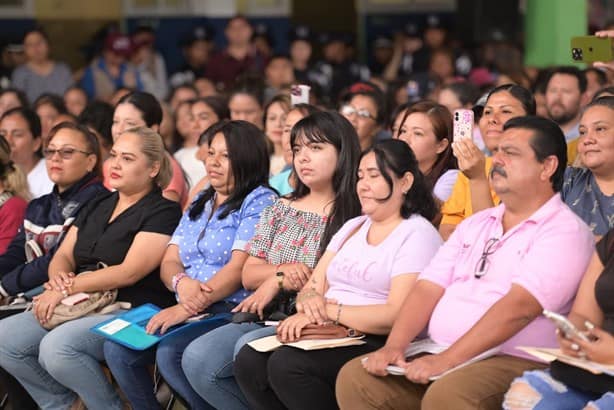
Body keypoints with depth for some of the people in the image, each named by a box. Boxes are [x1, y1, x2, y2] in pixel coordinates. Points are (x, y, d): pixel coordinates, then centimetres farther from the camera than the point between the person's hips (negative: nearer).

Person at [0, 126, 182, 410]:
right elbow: (63, 256, 17)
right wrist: (59, 277, -8)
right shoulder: (98, 206, 20)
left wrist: (67, 289, -14)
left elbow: (130, 272, -15)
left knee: (57, 347, -32)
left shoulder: (163, 212, -5)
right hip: (80, 307, 8)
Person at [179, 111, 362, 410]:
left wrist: (279, 281, -7)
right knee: (197, 358, -17)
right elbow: (249, 276, 14)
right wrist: (284, 270, -7)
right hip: (271, 317, 6)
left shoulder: (355, 214, -3)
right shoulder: (280, 210, 17)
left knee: (249, 348, -32)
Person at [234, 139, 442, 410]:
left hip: (377, 345, -7)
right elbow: (312, 288, 16)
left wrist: (328, 311, -17)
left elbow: (398, 315, -15)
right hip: (329, 336, 7)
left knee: (286, 364, -31)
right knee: (249, 360, -20)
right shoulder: (352, 227, 22)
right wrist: (311, 301, -9)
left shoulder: (418, 234, -3)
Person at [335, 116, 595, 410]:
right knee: (354, 378, -13)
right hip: (438, 356, 7)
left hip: (512, 362, -7)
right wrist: (395, 346, -7)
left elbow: (519, 306, -18)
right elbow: (428, 287, 11)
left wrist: (448, 359, -24)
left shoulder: (565, 232, -5)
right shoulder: (475, 224, 21)